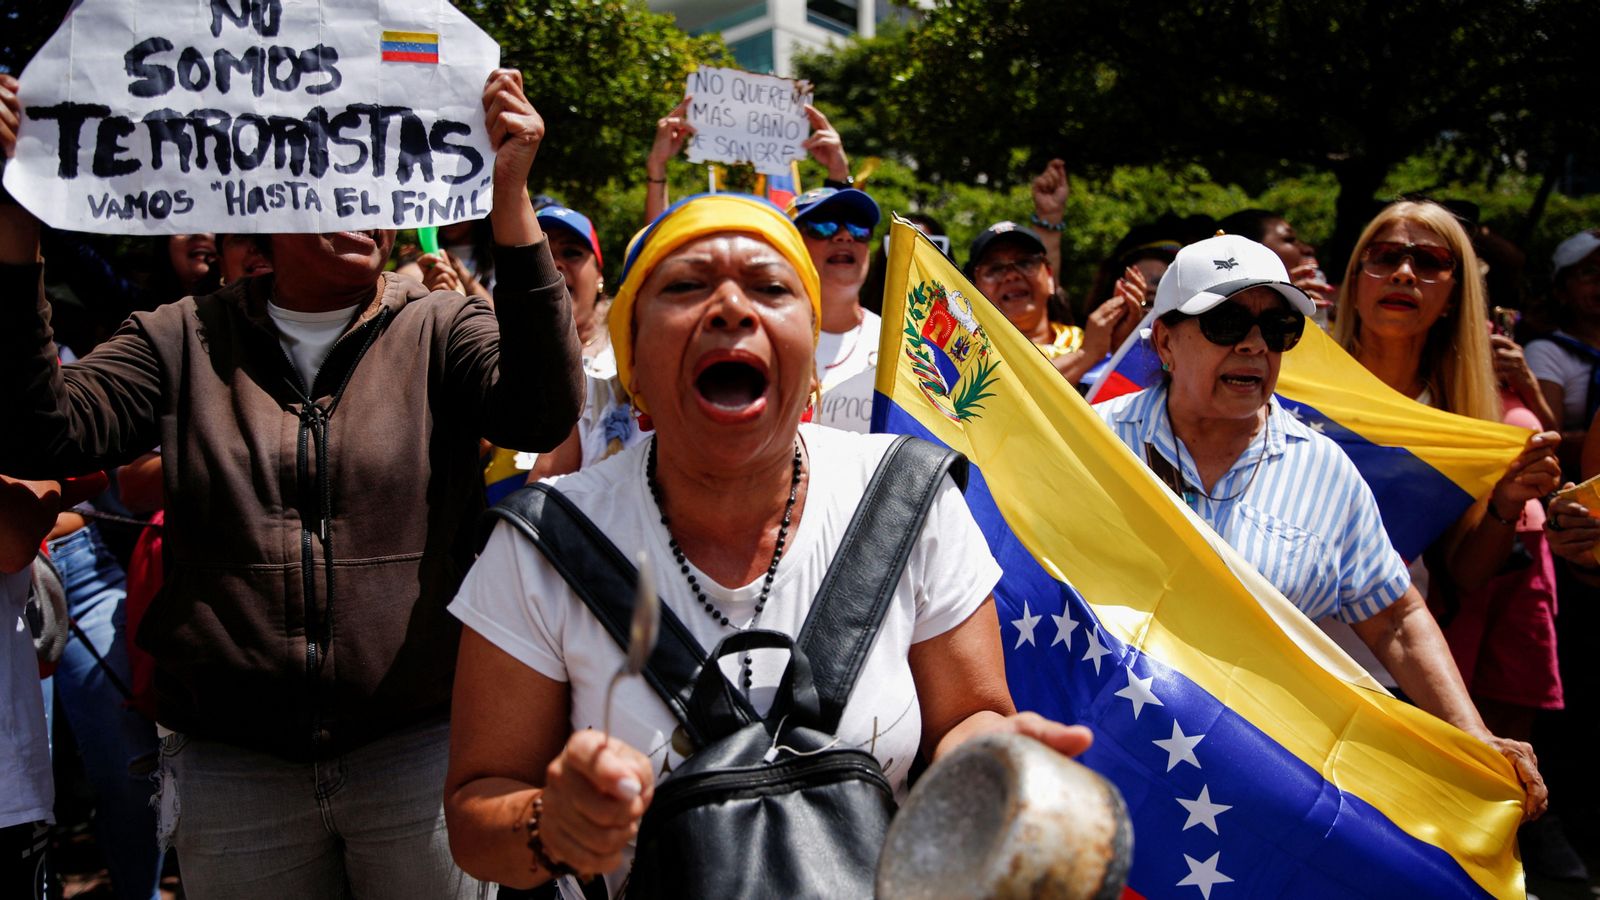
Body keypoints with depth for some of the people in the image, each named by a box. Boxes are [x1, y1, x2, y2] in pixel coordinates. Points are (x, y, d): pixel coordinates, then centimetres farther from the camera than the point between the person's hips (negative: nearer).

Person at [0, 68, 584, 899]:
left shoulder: (440, 330, -1)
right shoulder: (186, 339, 4)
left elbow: (541, 414, -20)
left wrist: (510, 196, -27)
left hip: (418, 750, -1)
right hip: (229, 762, 2)